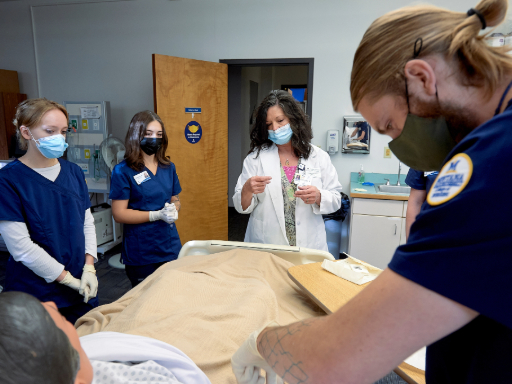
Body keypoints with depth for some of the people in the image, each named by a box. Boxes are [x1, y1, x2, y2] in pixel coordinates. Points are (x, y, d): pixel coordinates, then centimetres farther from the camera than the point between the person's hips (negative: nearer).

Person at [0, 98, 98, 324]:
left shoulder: (74, 173, 4)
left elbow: (88, 223, 6)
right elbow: (20, 246, -15)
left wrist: (89, 268, -5)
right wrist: (69, 279, -13)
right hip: (35, 296, -4)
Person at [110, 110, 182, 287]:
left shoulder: (168, 168, 7)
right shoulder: (123, 171, -9)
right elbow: (119, 214, -12)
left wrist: (173, 209, -7)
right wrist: (157, 215, -20)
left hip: (171, 249, 5)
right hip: (140, 255, -4)